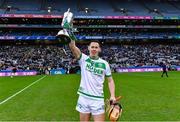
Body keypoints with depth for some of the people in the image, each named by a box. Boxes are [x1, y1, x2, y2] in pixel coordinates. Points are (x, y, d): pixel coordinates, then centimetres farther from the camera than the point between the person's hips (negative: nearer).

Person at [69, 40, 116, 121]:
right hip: (84, 98, 0)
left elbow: (110, 80, 9)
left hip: (98, 99, 0)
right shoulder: (83, 59, 1)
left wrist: (112, 96, -4)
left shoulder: (104, 64, 3)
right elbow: (73, 47, -16)